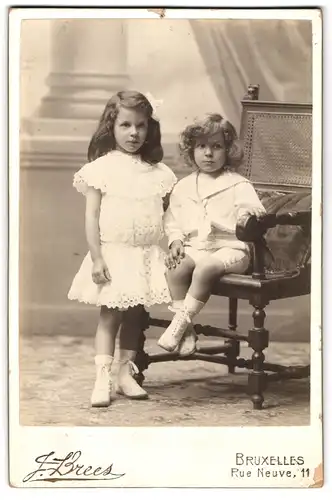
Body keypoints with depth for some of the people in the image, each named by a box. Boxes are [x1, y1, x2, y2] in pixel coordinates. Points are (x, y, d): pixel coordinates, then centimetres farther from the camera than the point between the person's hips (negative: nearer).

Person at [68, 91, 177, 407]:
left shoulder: (157, 172, 5)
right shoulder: (101, 168, -5)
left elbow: (168, 213, 9)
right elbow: (91, 216, -7)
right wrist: (96, 257, -12)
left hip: (147, 255, 3)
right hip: (113, 254, -3)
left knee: (135, 314, 10)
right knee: (110, 315, -1)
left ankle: (126, 374, 20)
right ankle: (102, 379, 1)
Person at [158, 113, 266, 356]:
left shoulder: (238, 185, 1)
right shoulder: (184, 186, 14)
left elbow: (252, 208, -14)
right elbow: (172, 218, 20)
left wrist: (251, 213, -38)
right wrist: (176, 240, 2)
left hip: (230, 248, -4)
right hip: (195, 247, 4)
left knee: (206, 267, -35)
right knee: (174, 266, -26)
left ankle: (181, 322, -21)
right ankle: (185, 330, -19)